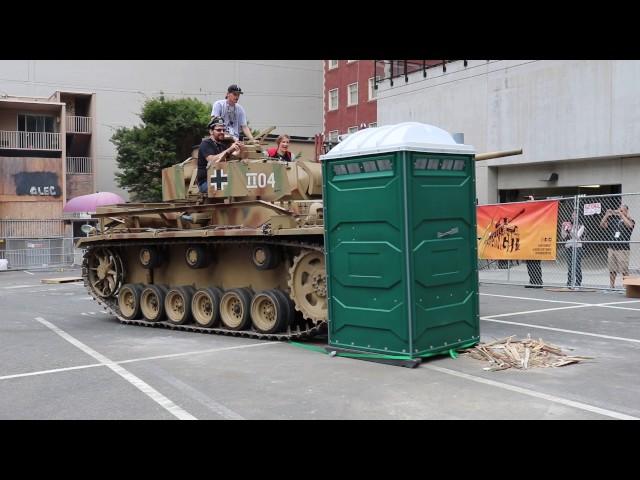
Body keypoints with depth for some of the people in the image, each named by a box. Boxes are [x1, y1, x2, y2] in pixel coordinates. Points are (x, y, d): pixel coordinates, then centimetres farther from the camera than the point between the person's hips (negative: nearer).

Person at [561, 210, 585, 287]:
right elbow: (563, 236, 7)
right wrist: (563, 228, -4)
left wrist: (570, 230, -17)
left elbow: (577, 236, -9)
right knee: (569, 266, 5)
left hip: (577, 247, -3)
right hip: (568, 247, 3)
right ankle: (569, 283, 9)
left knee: (577, 266, -7)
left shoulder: (581, 226, 3)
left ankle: (578, 283, -4)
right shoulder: (568, 225, 11)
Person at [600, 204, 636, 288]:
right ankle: (612, 287, 15)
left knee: (624, 271, -6)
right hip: (611, 248, 4)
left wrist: (621, 214, -19)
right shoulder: (614, 220, 13)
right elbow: (602, 225, 8)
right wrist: (607, 215, -4)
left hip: (623, 249, -4)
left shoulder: (629, 221, 2)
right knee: (612, 271, 7)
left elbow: (629, 225, -21)